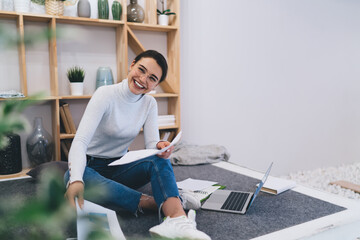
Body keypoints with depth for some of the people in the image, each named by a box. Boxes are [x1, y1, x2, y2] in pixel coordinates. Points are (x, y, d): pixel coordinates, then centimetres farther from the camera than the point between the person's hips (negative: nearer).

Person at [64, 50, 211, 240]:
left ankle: (177, 219, -53)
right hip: (92, 167, -3)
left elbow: (152, 143, -10)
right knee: (77, 177, -40)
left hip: (120, 168, 3)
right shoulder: (105, 95, -18)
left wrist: (160, 147, -36)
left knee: (159, 159, -27)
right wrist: (76, 180, -47)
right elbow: (80, 141, -29)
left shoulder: (149, 104, -2)